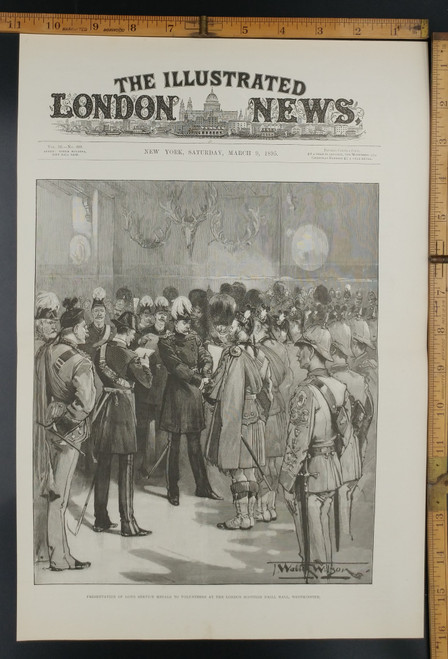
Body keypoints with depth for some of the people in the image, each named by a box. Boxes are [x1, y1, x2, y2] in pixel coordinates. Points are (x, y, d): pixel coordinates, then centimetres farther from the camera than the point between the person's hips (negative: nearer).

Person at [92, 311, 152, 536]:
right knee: (126, 467, 1)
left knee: (103, 465, 13)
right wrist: (145, 365, 10)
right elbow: (147, 382, -9)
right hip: (123, 408, -6)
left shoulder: (100, 351, 4)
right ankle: (127, 523, 7)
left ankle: (101, 519, 23)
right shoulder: (128, 355, -14)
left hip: (104, 407, 6)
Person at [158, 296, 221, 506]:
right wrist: (197, 378, -23)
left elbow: (207, 358, 2)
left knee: (195, 443, 12)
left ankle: (203, 486, 20)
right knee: (174, 444, 2)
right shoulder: (165, 342, -4)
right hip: (176, 393, -5)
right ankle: (172, 490, 13)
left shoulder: (195, 339, 13)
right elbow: (176, 366, -16)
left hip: (194, 394, 5)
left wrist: (205, 374, -18)